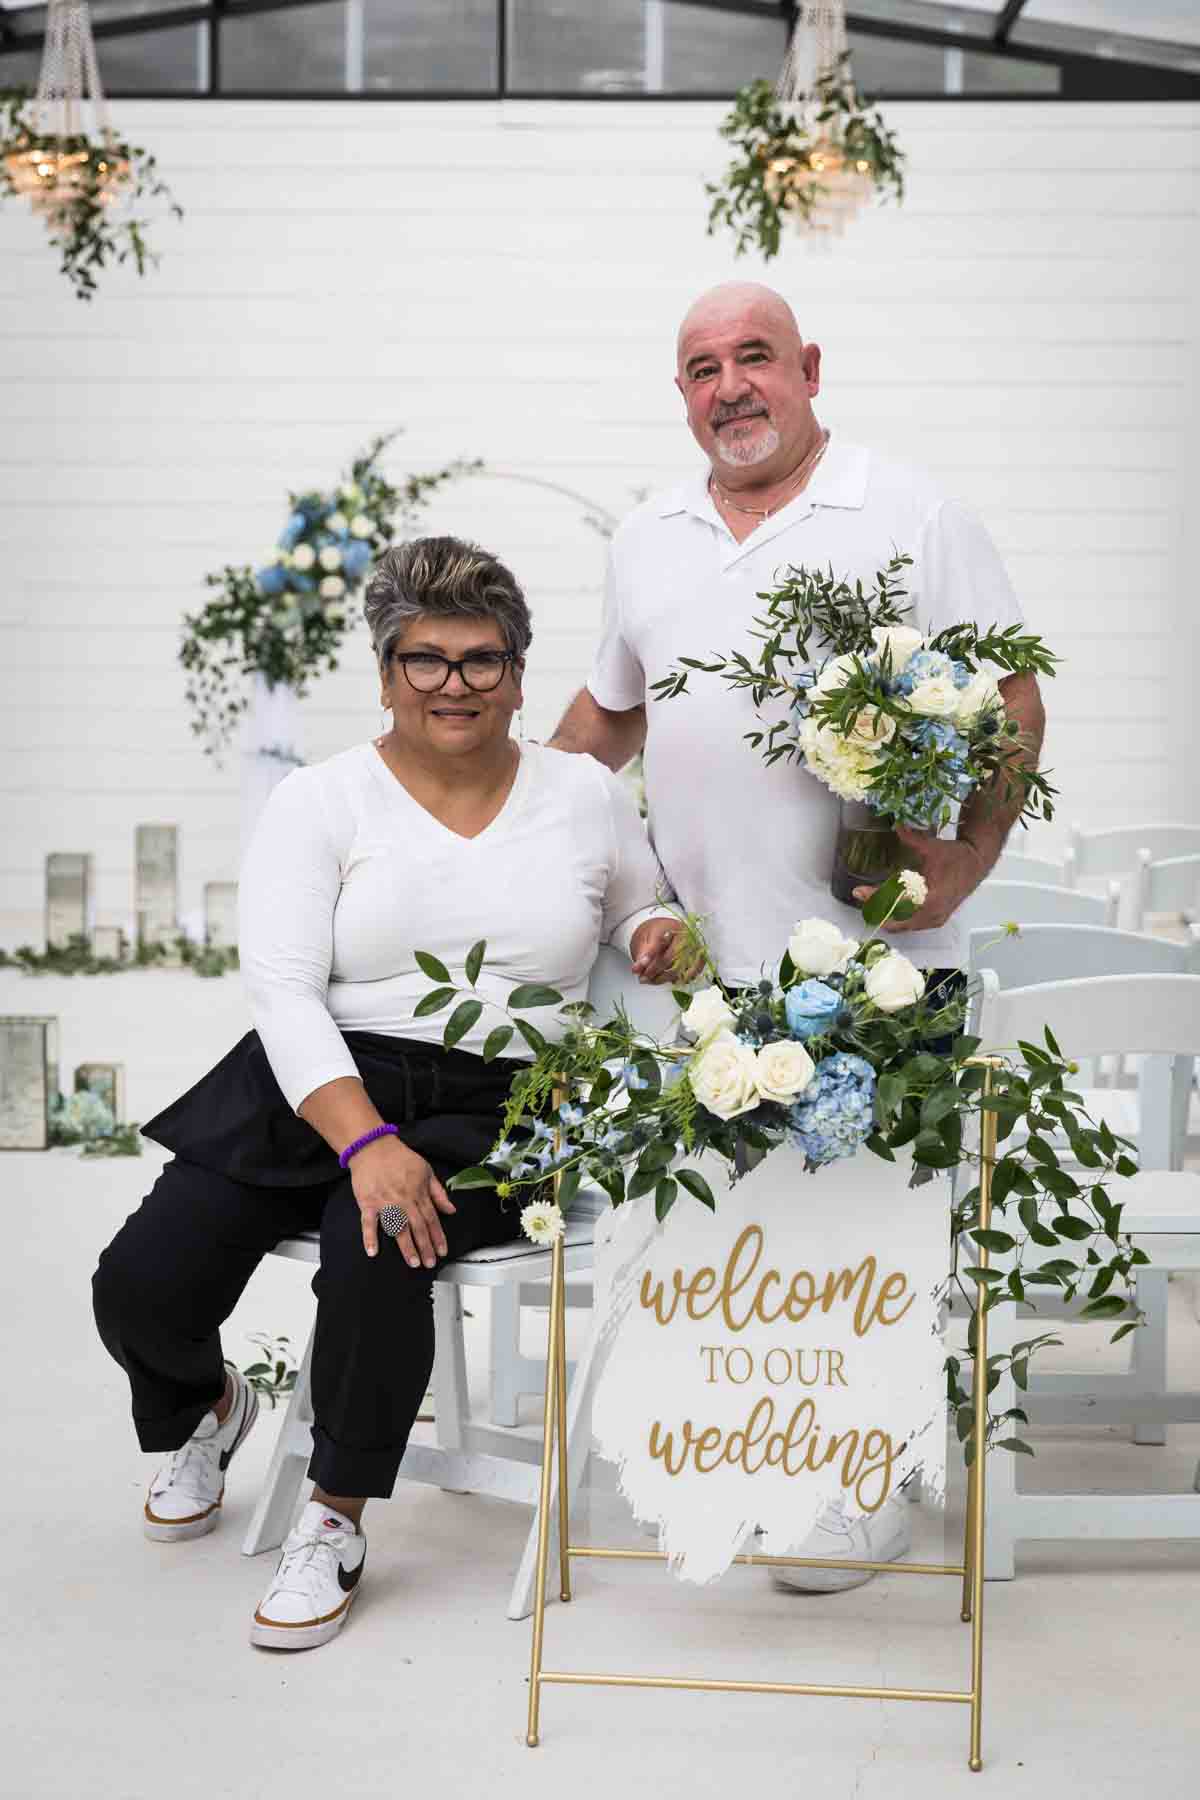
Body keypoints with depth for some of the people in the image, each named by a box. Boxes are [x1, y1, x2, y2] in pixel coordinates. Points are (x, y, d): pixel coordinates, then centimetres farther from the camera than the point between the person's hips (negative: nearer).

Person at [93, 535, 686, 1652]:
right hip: (323, 1089, 1)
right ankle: (204, 1407, 25)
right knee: (140, 1286, -15)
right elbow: (282, 990, -9)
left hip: (499, 1109, 0)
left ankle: (336, 1519, -6)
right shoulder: (321, 802, 2)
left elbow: (641, 914, 26)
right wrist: (366, 1142, -23)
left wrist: (658, 939, -1)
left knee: (374, 1253, -32)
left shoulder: (585, 794, 10)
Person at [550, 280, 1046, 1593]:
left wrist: (963, 861, -16)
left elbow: (1012, 704, -4)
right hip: (708, 961, 5)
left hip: (875, 956, -4)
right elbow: (610, 709, 26)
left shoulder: (913, 519, -1)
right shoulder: (646, 539, 15)